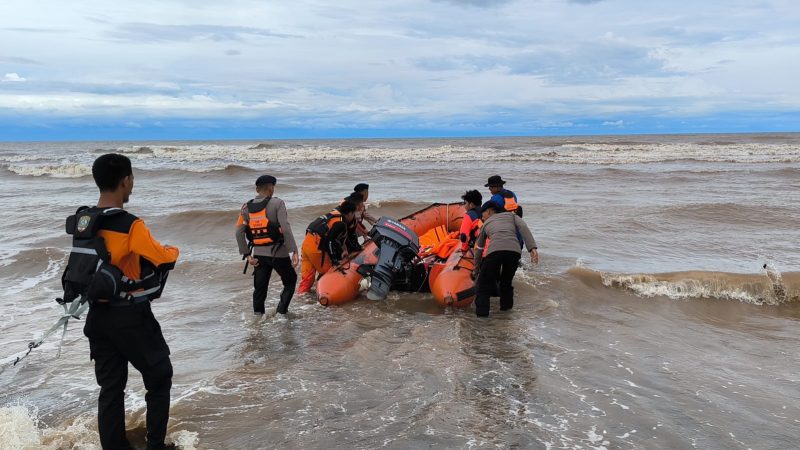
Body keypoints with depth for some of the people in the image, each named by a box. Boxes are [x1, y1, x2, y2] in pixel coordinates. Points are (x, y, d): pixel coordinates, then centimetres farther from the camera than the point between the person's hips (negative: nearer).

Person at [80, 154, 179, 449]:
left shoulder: (81, 221, 1)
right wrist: (174, 250, 7)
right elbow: (165, 260, -14)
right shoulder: (130, 225, -20)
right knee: (159, 379, 12)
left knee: (111, 387, 14)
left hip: (97, 316, 7)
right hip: (130, 317, -6)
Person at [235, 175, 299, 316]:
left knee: (260, 288, 15)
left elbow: (239, 232, 1)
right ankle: (281, 311, 5)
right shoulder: (277, 203, -9)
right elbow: (286, 229, -18)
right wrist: (294, 251, -17)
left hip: (258, 254, 4)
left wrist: (247, 254, 5)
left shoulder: (246, 207, 6)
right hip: (278, 253, -4)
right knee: (290, 281, 15)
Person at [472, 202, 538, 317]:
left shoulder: (486, 223, 32)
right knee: (506, 283, 22)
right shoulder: (511, 215, 33)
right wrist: (532, 248, 1)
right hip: (514, 250, 2)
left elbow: (479, 249, 38)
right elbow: (523, 228, 11)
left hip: (494, 251, -1)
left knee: (483, 286, 9)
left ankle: (482, 315, 0)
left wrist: (476, 270, 50)